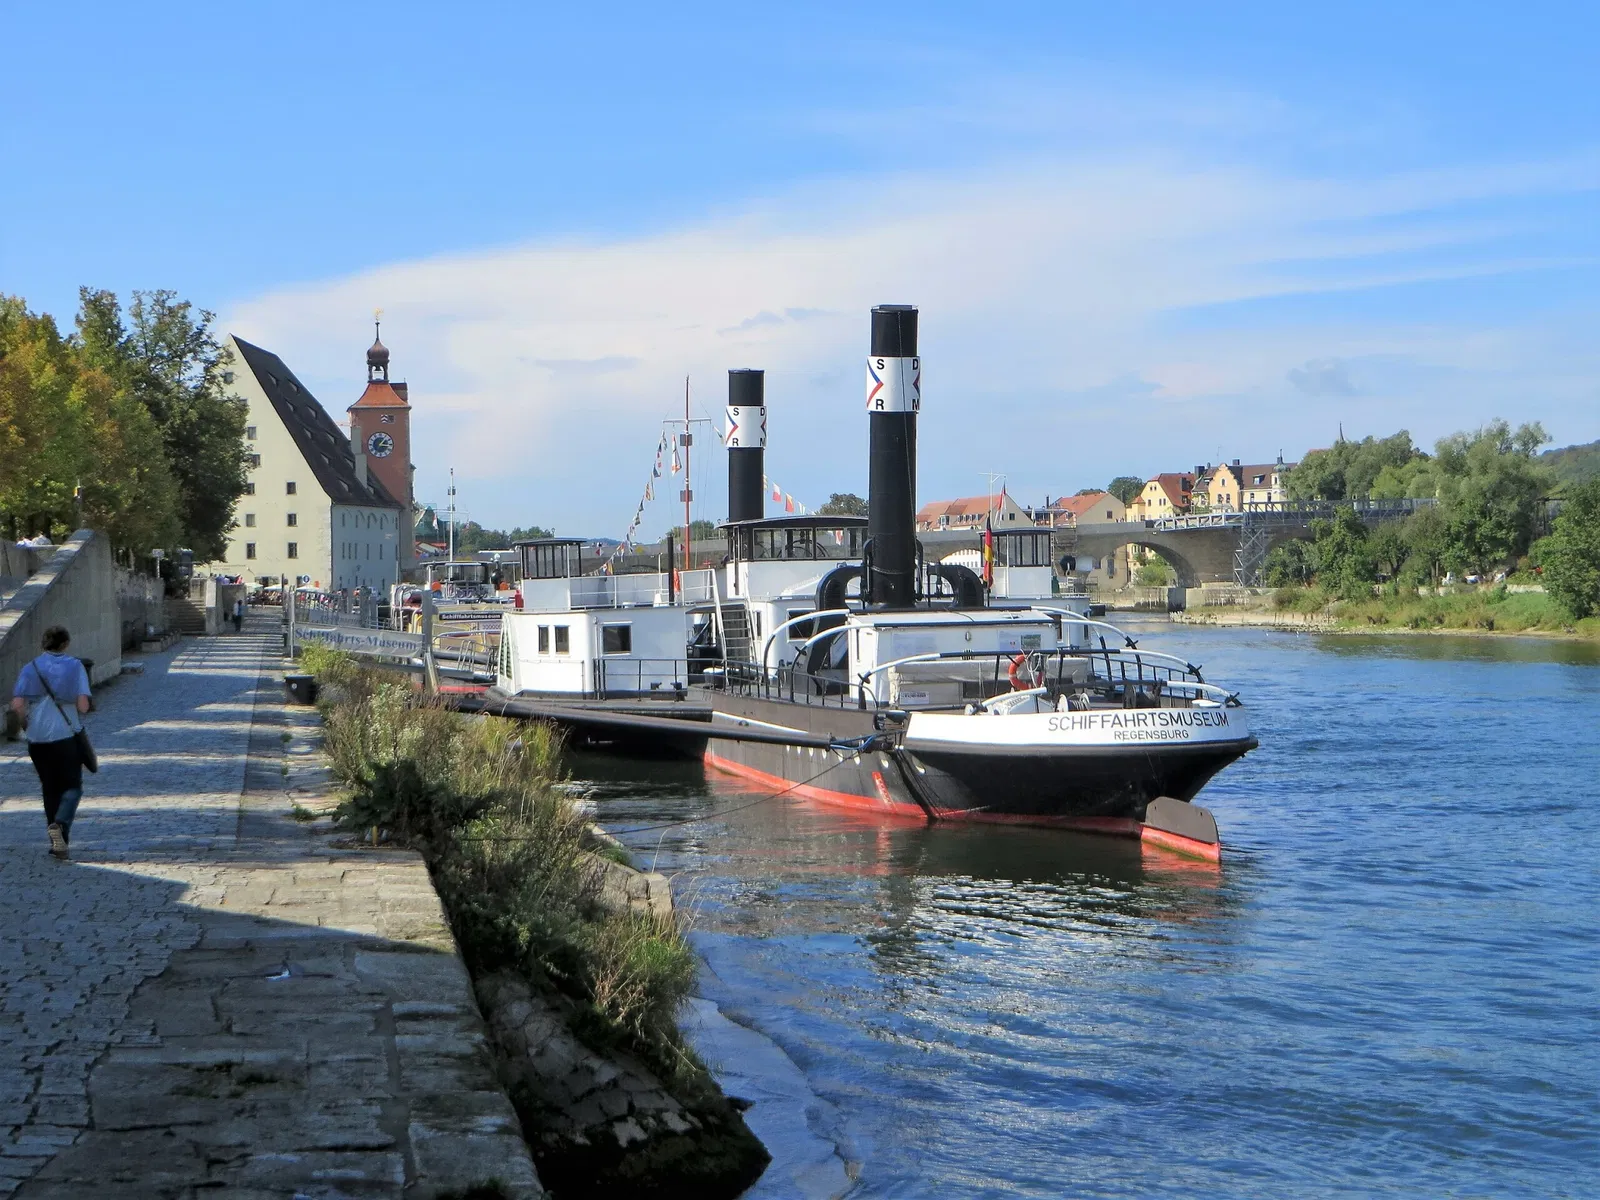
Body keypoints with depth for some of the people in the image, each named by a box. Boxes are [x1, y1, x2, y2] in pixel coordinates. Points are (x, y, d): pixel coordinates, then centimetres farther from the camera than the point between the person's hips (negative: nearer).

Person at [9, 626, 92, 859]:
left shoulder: (31, 668, 2)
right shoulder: (75, 666, -3)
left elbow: (17, 705, -7)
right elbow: (83, 706, -11)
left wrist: (29, 720, 10)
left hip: (38, 737, 3)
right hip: (67, 735, -3)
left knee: (50, 788, 15)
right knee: (73, 786, 8)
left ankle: (57, 840, 17)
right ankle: (60, 824, -19)